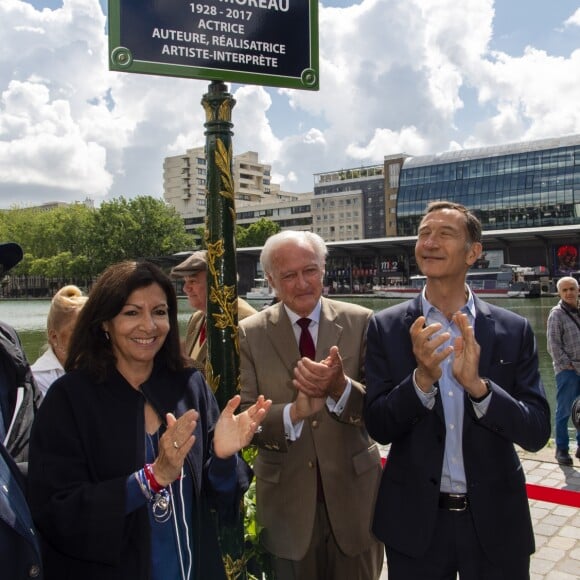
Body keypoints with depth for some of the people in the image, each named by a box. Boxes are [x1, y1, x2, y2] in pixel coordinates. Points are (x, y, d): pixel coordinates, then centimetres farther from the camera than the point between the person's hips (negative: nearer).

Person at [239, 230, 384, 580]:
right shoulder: (250, 334, -6)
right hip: (287, 502, 0)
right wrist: (295, 412, -29)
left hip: (353, 493, 1)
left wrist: (340, 387, -31)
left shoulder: (360, 322, -6)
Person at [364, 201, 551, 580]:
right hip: (415, 520, 0)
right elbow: (378, 427, -8)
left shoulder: (514, 330, -5)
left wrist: (477, 384, -25)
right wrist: (422, 378, -25)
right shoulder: (387, 327, -6)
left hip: (495, 520, 1)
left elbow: (537, 432, -8)